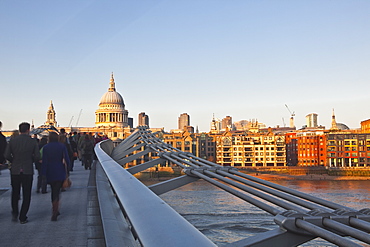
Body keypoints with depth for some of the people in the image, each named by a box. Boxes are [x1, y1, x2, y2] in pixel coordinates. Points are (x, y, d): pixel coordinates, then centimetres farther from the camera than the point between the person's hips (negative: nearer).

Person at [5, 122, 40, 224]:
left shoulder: (12, 140, -2)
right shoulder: (33, 142, -6)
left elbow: (7, 155, -6)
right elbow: (37, 157, -8)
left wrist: (14, 161, 12)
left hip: (15, 170, 2)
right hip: (28, 171, -2)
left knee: (15, 192, 21)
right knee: (26, 195, 7)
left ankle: (15, 213, 22)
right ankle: (23, 217, 8)